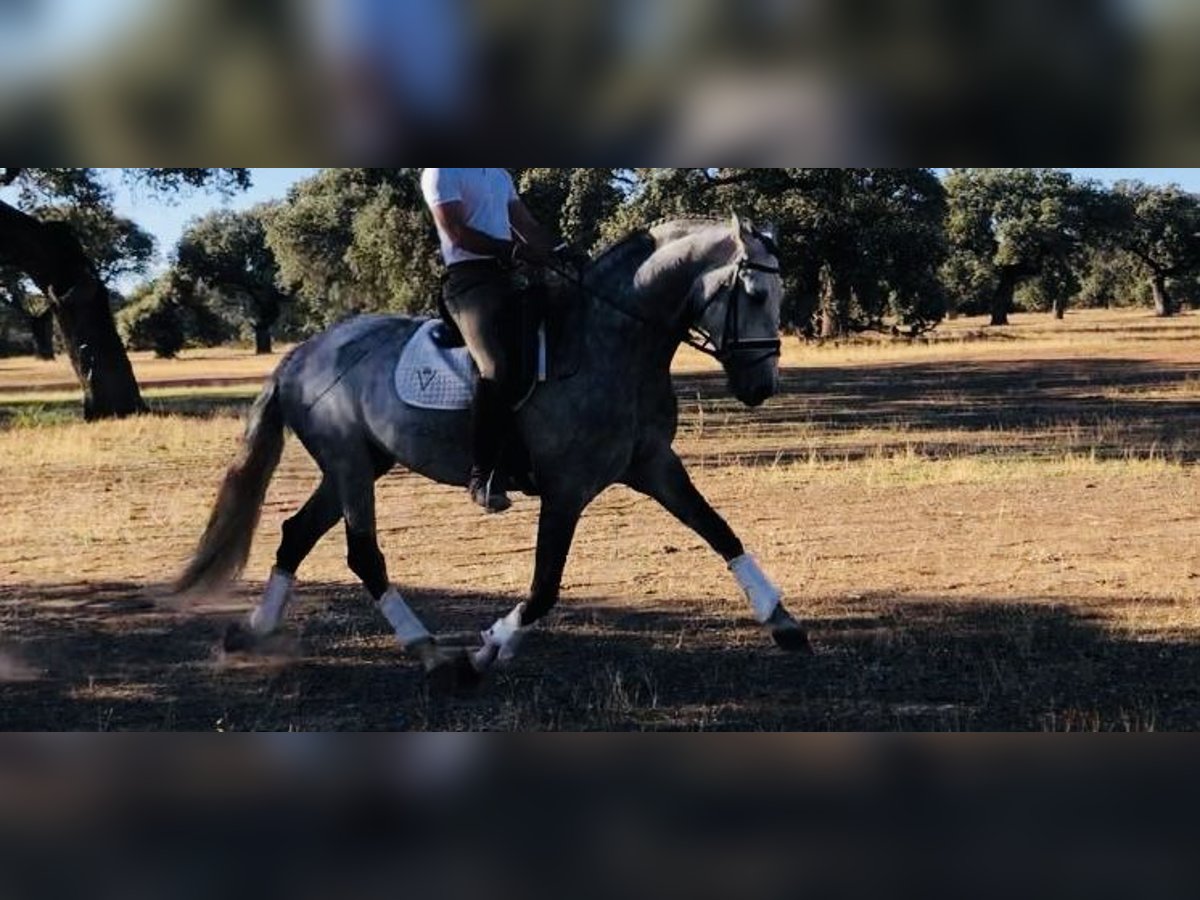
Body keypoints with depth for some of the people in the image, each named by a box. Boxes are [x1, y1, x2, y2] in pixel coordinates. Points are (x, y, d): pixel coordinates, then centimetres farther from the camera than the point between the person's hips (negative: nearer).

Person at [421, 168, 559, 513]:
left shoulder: (501, 175, 23)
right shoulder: (441, 173, -2)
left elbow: (530, 227, 22)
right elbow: (458, 234, -12)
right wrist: (517, 250, -19)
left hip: (506, 277, 9)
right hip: (470, 279, -9)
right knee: (496, 367, -26)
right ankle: (481, 476, -25)